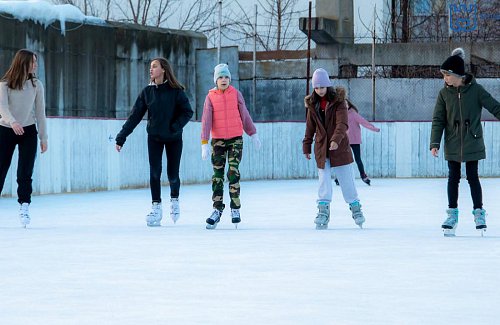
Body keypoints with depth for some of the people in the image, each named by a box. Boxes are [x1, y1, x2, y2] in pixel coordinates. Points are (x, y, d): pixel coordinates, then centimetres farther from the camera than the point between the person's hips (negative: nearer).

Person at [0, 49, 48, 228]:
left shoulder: (36, 85, 0)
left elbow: (40, 112, 4)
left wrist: (44, 137, 4)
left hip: (28, 132, 1)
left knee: (25, 173, -6)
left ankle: (24, 208, 1)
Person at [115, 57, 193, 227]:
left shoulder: (176, 91, -8)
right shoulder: (147, 92, -1)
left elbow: (187, 112, -8)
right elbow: (135, 116, -2)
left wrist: (176, 127, -22)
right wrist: (121, 137, -6)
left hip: (173, 138, -2)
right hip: (154, 138, 2)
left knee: (173, 174, 1)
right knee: (154, 172, -7)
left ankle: (174, 200, 28)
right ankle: (156, 207, 0)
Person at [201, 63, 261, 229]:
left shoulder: (236, 94, 1)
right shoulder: (211, 97, -1)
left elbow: (245, 115, 9)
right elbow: (206, 120, -5)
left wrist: (253, 135, 12)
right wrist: (205, 144, -12)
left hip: (235, 139, -1)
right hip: (218, 140, 1)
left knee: (233, 172, -9)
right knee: (217, 174, 2)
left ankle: (235, 208, -2)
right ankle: (217, 209, 9)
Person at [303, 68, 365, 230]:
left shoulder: (338, 101, -8)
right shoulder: (313, 104, 5)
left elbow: (342, 123, -19)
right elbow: (310, 127, 13)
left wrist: (336, 139, -34)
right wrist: (306, 147, 13)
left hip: (340, 147, -3)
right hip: (321, 148, 3)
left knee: (347, 180, 3)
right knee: (324, 181, 0)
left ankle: (356, 209, 15)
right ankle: (323, 212, 2)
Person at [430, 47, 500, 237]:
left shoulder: (475, 90, -8)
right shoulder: (444, 93, -2)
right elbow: (438, 120, 0)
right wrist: (435, 144, -7)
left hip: (472, 143, -2)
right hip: (452, 145, 2)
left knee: (472, 177, 2)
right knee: (453, 178, 7)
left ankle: (479, 212, 14)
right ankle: (452, 213, 17)